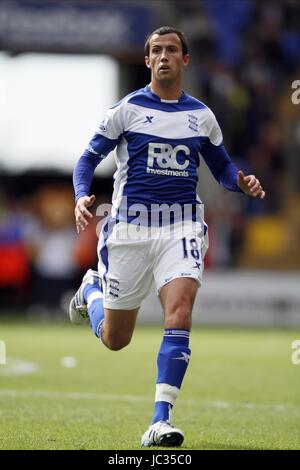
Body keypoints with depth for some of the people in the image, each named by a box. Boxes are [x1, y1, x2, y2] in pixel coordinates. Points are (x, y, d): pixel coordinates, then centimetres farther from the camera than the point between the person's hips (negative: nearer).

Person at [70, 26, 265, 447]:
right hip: (129, 228, -1)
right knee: (114, 339, 7)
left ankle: (161, 420, -23)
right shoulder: (127, 109, 0)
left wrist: (243, 182, -4)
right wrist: (81, 196, -17)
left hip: (181, 226, 1)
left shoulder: (201, 115, 7)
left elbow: (221, 166, 19)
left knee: (180, 311, -24)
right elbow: (89, 158, 3)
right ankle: (91, 289, 45)